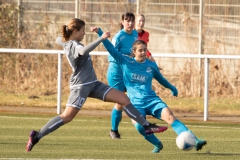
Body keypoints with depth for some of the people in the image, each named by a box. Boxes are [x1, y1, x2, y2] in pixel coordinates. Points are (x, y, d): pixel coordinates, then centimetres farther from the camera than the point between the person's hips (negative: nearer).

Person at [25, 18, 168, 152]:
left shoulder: (66, 42, 10)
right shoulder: (74, 45, -18)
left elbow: (59, 39, 36)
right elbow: (84, 51, -43)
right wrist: (101, 38, -37)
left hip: (93, 84, 10)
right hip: (81, 85, -10)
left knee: (124, 99, 2)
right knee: (67, 117, -14)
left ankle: (147, 126, 4)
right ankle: (37, 136, -4)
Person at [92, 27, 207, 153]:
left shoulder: (151, 66, 8)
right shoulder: (125, 62, 2)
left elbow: (161, 79, 27)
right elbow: (110, 48, -2)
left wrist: (172, 88, 42)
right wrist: (99, 32, -10)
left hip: (152, 100, 2)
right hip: (136, 103, -2)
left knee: (169, 116, -23)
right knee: (139, 125, -31)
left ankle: (194, 142, -31)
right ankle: (157, 144, -3)